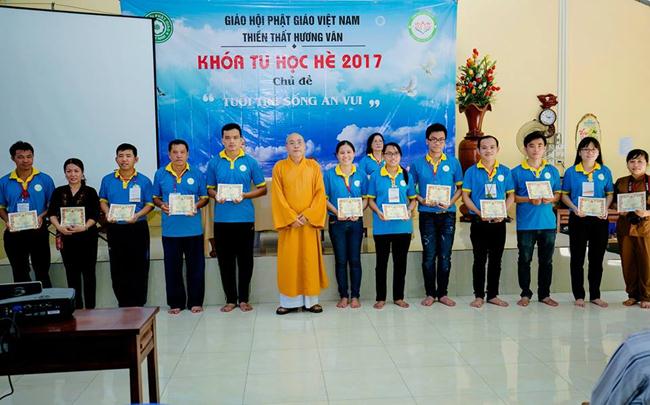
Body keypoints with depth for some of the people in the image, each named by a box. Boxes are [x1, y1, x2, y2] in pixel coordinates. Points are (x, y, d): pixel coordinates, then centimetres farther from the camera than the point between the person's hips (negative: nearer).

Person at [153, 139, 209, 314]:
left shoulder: (197, 174, 4)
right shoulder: (160, 174, 6)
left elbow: (204, 197, 7)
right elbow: (155, 197, 12)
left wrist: (197, 205, -13)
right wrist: (161, 205, -9)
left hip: (193, 229, -1)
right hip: (170, 229, 1)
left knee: (196, 266, 4)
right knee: (172, 267, 6)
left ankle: (195, 301, 17)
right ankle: (175, 302, 18)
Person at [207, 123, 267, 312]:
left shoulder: (250, 162, 2)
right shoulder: (214, 163, 6)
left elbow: (262, 188, 5)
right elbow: (209, 189, 12)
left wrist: (244, 196, -12)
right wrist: (216, 196, -10)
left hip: (245, 218, -1)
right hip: (222, 219, 1)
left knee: (245, 260, 5)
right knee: (225, 260, 6)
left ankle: (243, 299, 18)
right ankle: (230, 299, 18)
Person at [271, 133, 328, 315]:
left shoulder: (314, 166, 6)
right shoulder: (279, 167, 4)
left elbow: (320, 193, 0)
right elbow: (277, 196, -2)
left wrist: (308, 215, -11)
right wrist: (291, 217, -11)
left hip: (310, 221, 1)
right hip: (288, 222, 0)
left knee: (310, 260, 2)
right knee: (288, 261, 0)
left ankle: (311, 300, 9)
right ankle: (289, 301, 6)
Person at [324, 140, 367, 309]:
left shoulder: (361, 175, 6)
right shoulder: (329, 174, 2)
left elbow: (365, 199, 6)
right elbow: (324, 198, 0)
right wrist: (336, 212, -15)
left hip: (356, 221, 1)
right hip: (337, 222, -1)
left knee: (355, 259, 3)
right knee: (341, 260, 4)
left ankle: (355, 295, 12)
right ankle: (343, 296, 13)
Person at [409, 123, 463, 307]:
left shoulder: (453, 162, 3)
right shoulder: (417, 164, 3)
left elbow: (460, 188, 7)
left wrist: (450, 202, -10)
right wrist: (422, 200, -12)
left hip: (447, 214, 1)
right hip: (427, 214, 0)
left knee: (445, 255, 5)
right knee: (429, 255, 3)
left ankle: (442, 293, 16)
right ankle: (430, 293, 13)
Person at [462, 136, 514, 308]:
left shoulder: (505, 171, 6)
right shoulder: (471, 171, 0)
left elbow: (511, 195, 7)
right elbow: (465, 196, -2)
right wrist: (479, 213, -15)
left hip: (498, 222, 2)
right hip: (479, 221, -2)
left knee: (496, 260, 9)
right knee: (480, 259, 5)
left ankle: (493, 295, 20)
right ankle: (479, 295, 13)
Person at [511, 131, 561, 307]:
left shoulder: (552, 171, 8)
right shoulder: (517, 172, -1)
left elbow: (558, 193, 12)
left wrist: (551, 199, -10)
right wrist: (529, 200, -16)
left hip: (548, 223, 3)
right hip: (525, 224, -2)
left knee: (546, 260, 10)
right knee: (524, 260, 5)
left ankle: (544, 294, 22)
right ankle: (525, 294, 18)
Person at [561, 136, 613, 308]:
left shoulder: (605, 171, 3)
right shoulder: (571, 172, -1)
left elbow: (609, 194, 8)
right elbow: (564, 195, 2)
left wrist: (606, 209, -10)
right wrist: (574, 208, -14)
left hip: (599, 220, 1)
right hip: (578, 219, -1)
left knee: (597, 258, 9)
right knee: (577, 258, 5)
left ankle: (595, 295, 21)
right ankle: (579, 295, 15)